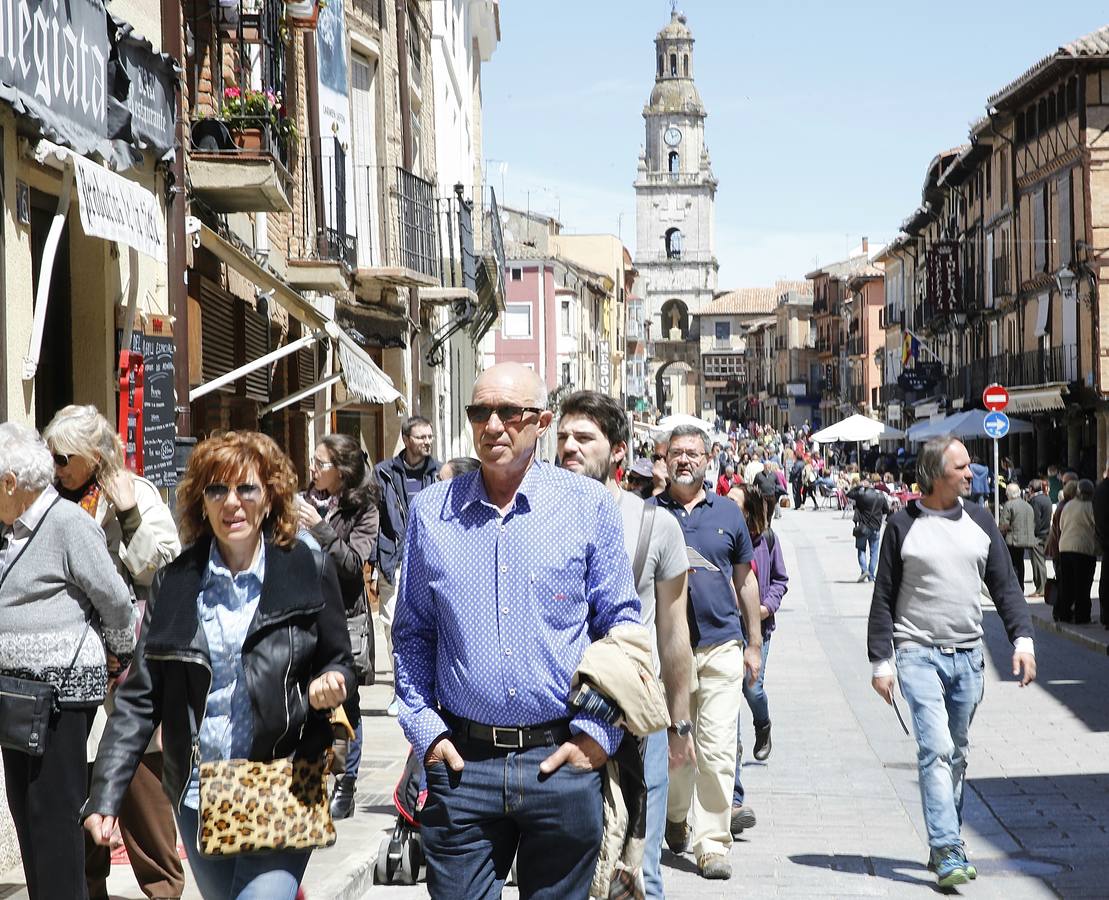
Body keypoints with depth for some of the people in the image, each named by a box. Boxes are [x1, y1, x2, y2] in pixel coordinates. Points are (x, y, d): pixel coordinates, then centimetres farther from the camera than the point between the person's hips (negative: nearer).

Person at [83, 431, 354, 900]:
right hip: (199, 798, 3)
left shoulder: (310, 571, 0)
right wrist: (104, 798, -3)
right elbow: (139, 698, 4)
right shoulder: (174, 583, 4)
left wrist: (327, 686, -14)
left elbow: (341, 666, 10)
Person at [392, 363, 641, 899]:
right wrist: (423, 727, 2)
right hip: (461, 761, 1)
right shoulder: (432, 511, 5)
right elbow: (413, 632, 12)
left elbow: (621, 628, 3)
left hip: (563, 760, -1)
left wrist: (599, 734, -4)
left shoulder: (589, 506, 0)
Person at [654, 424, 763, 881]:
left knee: (717, 750, -6)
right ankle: (676, 815, 36)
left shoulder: (728, 513, 8)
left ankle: (712, 843, -2)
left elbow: (745, 580, 14)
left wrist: (754, 643, 13)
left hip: (721, 645, 0)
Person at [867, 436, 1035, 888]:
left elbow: (1004, 584, 11)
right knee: (935, 749, -15)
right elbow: (884, 598, 1)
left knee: (957, 754, 11)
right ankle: (948, 852, -17)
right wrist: (881, 660, -3)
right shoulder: (903, 525, -2)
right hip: (919, 652, -4)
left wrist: (1022, 637, -1)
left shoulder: (979, 519, 9)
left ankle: (944, 846, 21)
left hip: (968, 655, 4)